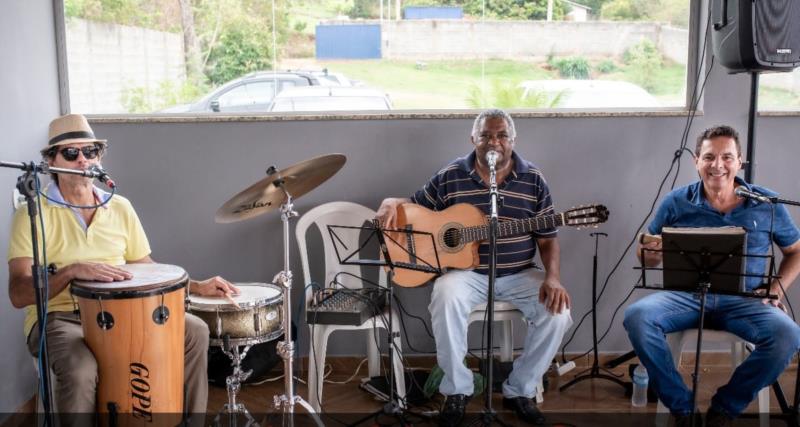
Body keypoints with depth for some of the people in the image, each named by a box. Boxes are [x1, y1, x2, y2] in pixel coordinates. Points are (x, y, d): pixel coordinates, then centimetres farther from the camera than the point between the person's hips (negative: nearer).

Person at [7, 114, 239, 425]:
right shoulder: (34, 214, -7)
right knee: (79, 369, -36)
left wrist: (198, 287, 2)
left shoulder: (120, 208, 9)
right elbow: (18, 294, -15)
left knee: (195, 330, -13)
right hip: (59, 317, -4)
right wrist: (72, 271, -31)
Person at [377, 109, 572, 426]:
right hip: (466, 270, -1)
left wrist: (552, 278, -15)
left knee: (558, 313, -23)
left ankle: (519, 390, 1)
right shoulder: (451, 176, 0)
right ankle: (457, 389, -11)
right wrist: (392, 203, -14)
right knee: (446, 300, -34)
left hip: (518, 274, 2)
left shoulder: (533, 180, 1)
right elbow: (416, 206, 10)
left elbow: (547, 237, 1)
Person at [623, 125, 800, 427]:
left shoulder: (767, 205, 4)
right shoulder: (676, 203, 3)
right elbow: (649, 258, 9)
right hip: (686, 296, 0)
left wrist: (775, 290, 1)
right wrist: (652, 253, -17)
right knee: (637, 316, -29)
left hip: (744, 301, 0)